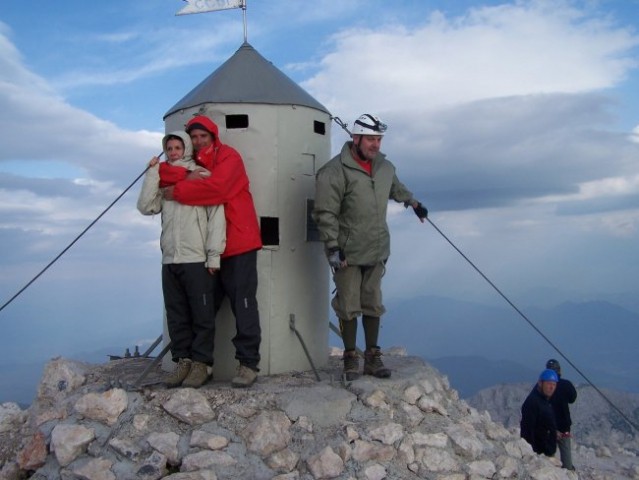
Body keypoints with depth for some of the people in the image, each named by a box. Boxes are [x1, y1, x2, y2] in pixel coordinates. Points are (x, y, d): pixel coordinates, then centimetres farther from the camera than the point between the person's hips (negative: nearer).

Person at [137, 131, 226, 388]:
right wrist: (153, 172, 3)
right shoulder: (163, 179, 17)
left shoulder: (202, 175, 1)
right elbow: (146, 207, 5)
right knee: (176, 316, 8)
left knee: (202, 315, -1)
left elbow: (216, 216, -4)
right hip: (170, 260, 5)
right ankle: (183, 360, 16)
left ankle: (201, 363, 6)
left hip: (197, 260, -5)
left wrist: (214, 255, -9)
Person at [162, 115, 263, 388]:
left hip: (238, 244, -7)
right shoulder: (191, 162, 16)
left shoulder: (228, 157, -5)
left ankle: (248, 364, -2)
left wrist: (177, 191, -14)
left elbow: (216, 187, -22)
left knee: (243, 305, -6)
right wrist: (187, 176, -16)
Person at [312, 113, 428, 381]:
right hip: (348, 253, -6)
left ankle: (372, 358, 22)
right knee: (348, 307, 3)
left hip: (377, 250, 6)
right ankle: (350, 359, 17)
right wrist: (333, 247, -19)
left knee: (373, 305, 11)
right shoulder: (335, 171, -14)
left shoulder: (384, 166, 8)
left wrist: (413, 203, 43)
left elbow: (396, 188, 32)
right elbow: (326, 213, -15)